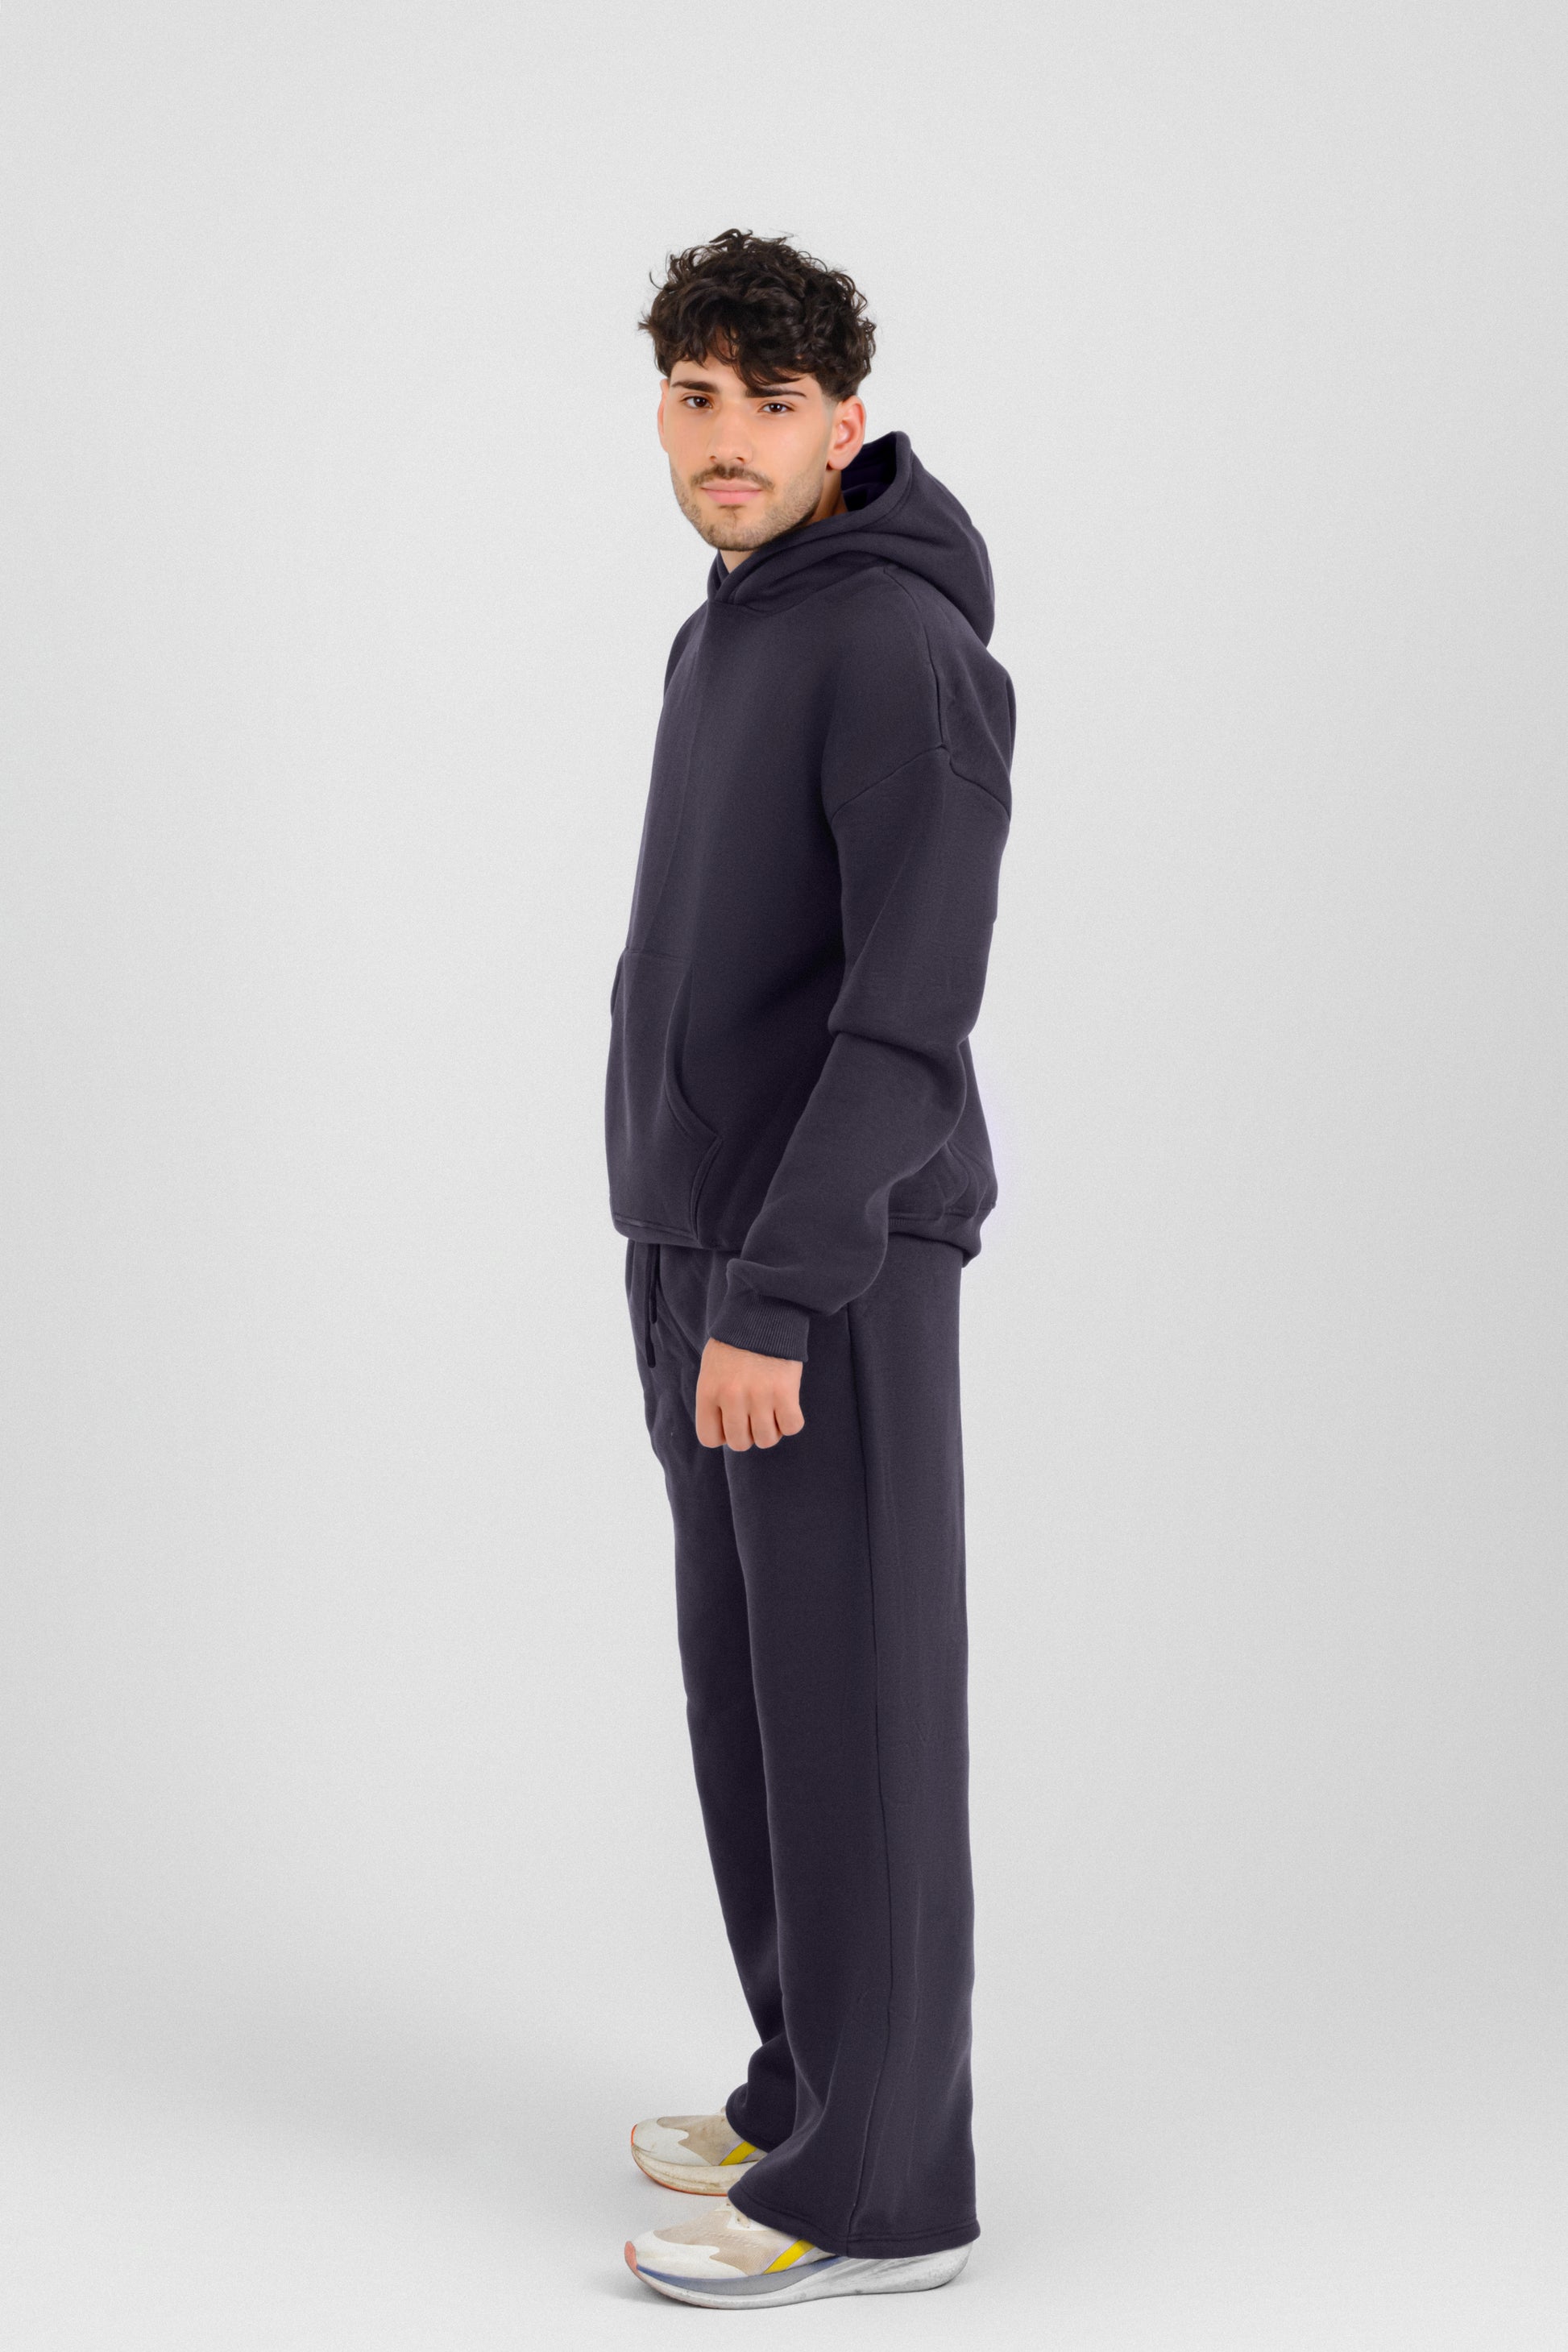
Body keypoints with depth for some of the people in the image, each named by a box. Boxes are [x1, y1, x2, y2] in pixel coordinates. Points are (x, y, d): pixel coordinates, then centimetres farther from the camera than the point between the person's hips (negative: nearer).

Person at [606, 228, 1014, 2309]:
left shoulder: (902, 648, -16)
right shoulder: (733, 641, 16)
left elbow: (914, 1012, -22)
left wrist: (773, 1301, -25)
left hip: (831, 1263, -9)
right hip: (711, 1248, 10)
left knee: (852, 1706, -4)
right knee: (754, 1694, 14)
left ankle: (876, 2189, 5)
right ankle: (815, 2089, 26)